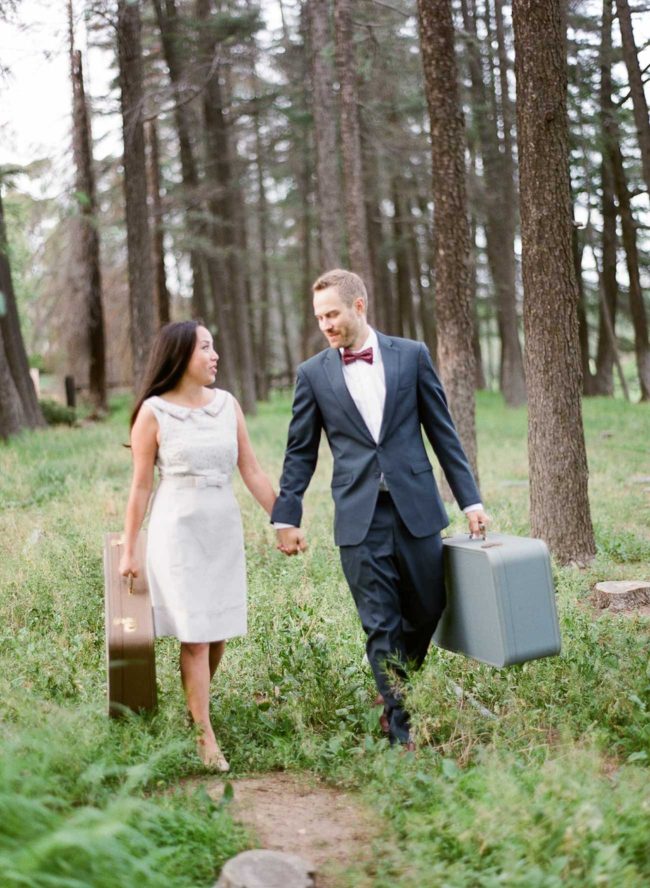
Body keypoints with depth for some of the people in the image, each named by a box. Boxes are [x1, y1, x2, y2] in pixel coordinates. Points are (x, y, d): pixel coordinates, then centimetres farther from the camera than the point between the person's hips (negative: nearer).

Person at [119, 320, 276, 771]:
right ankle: (205, 736, 5)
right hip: (178, 530, -4)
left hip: (225, 529, 4)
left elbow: (252, 472, 7)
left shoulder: (228, 404, 5)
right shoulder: (153, 412, -6)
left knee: (219, 631, 8)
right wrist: (129, 551, 0)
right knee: (195, 635, -3)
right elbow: (141, 486, -2)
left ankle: (195, 706, 29)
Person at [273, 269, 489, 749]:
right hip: (359, 518, -1)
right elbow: (300, 453, 7)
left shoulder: (412, 355, 3)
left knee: (428, 610, 11)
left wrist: (471, 499, 3)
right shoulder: (313, 373, 3)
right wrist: (287, 517, 3)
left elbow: (443, 431, 5)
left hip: (416, 508, 1)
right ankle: (402, 727, 10)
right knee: (381, 627, 1)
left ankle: (394, 690, 37)